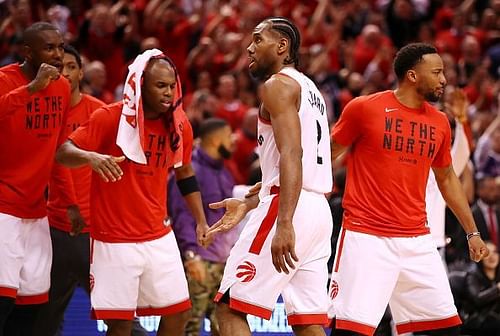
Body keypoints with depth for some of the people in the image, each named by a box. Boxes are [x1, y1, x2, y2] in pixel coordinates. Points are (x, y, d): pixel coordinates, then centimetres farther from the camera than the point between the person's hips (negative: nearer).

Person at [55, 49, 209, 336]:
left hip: (159, 237, 5)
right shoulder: (110, 118, -12)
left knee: (179, 312, 4)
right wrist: (90, 156, -34)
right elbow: (63, 153, -12)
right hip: (114, 241, -5)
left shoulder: (179, 125, 3)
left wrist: (201, 221, 11)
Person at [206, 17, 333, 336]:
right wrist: (247, 205, 28)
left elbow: (291, 156, -19)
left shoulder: (279, 84, -5)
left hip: (290, 207, -9)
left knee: (231, 308, -4)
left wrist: (284, 224, -29)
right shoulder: (310, 90, 24)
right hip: (319, 210, 9)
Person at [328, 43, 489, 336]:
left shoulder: (440, 122, 10)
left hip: (417, 242, 6)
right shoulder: (364, 108, -6)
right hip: (367, 237, -5)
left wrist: (472, 232, 23)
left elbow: (446, 178, 22)